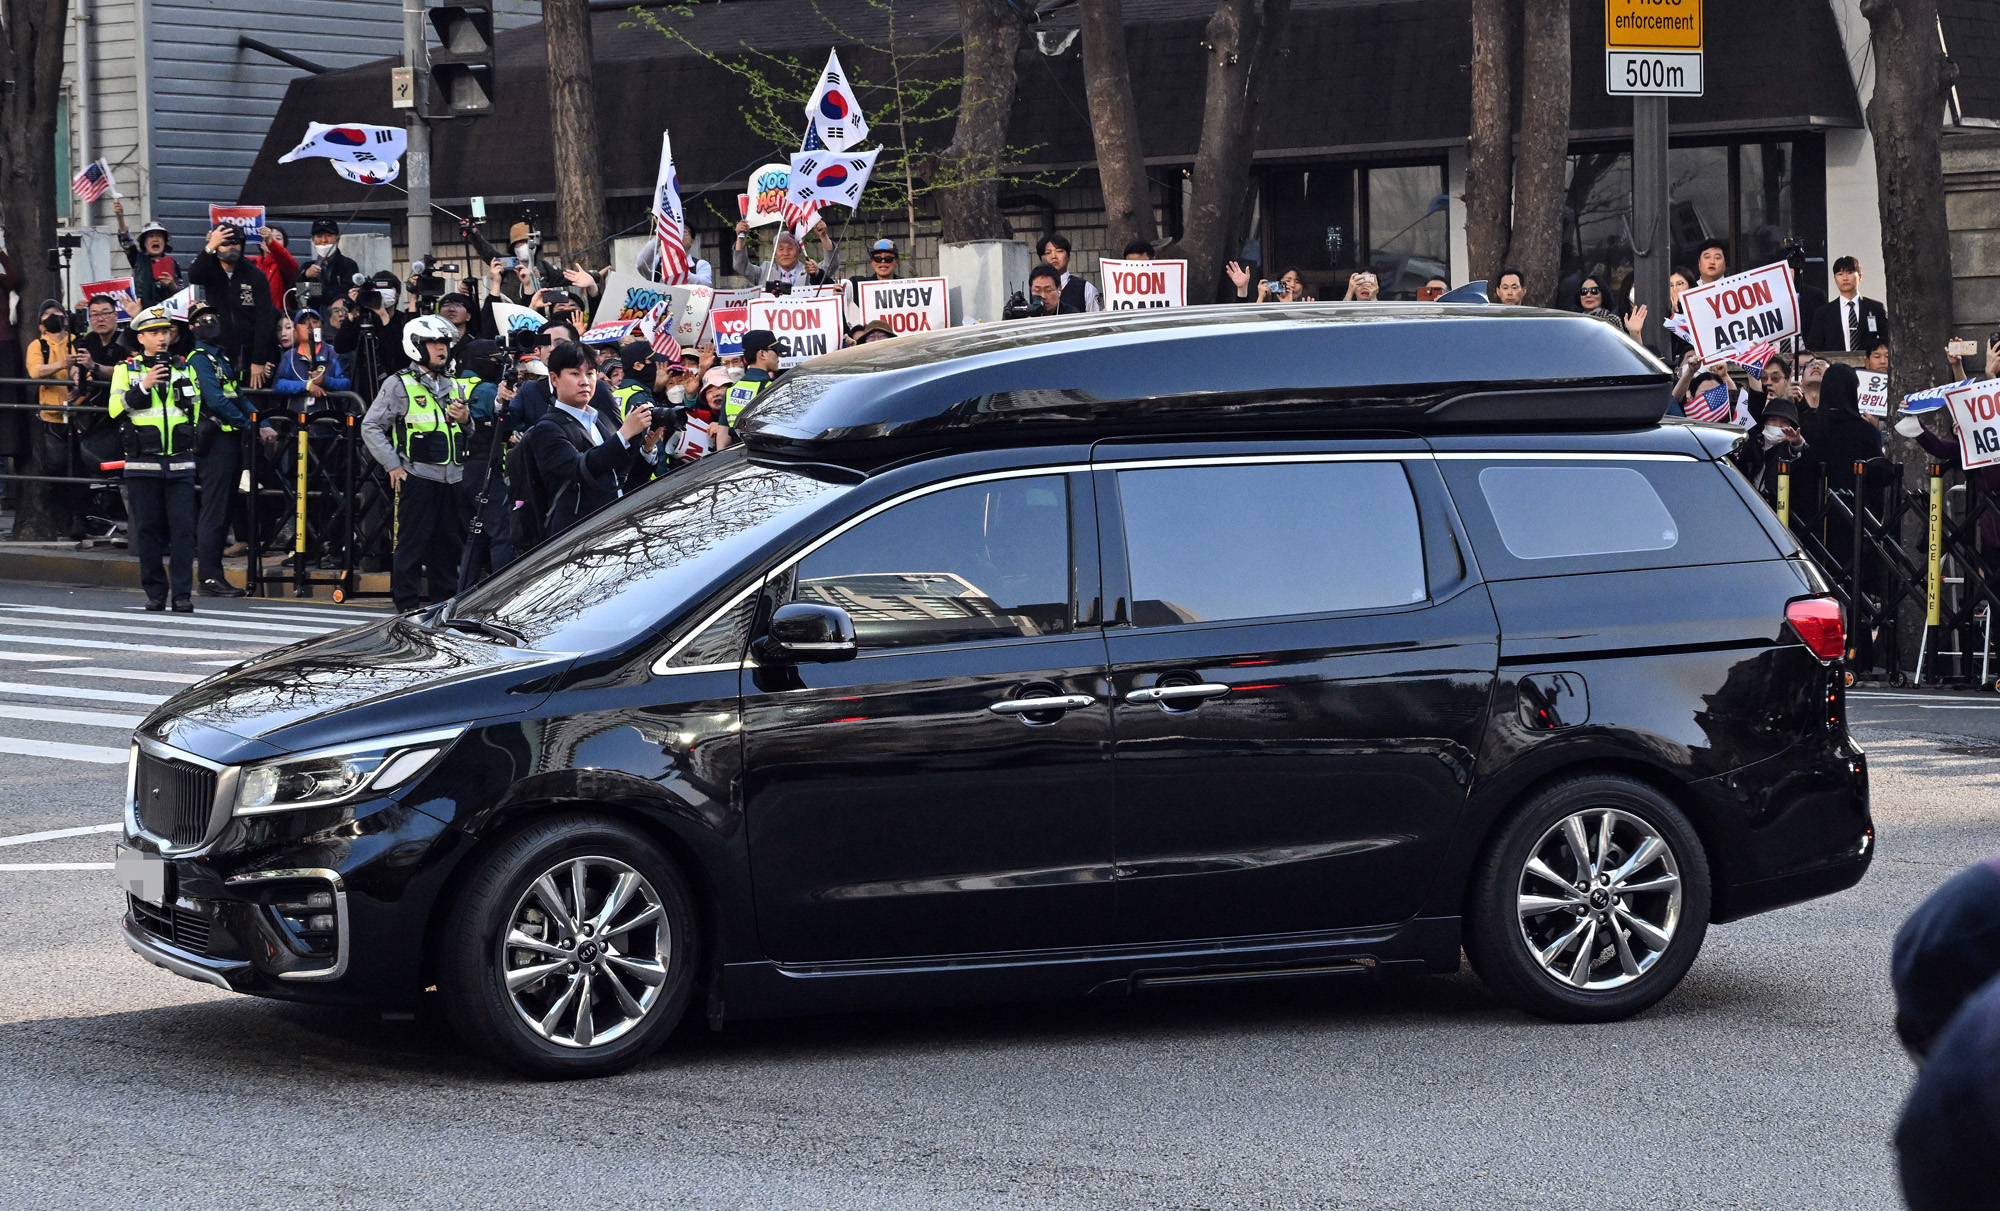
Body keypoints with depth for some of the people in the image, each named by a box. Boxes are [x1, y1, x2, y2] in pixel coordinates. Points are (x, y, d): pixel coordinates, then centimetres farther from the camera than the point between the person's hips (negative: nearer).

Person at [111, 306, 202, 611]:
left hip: (179, 463, 2)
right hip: (143, 463, -2)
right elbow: (116, 408, -9)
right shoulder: (126, 369, 4)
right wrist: (144, 386, -19)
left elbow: (196, 409, 24)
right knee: (148, 528, 1)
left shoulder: (184, 369, 14)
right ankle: (155, 592, 8)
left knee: (183, 528, -7)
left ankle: (183, 594, -6)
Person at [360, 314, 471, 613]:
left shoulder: (452, 387, 19)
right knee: (412, 542, -6)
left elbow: (468, 434, 28)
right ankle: (407, 604, -2)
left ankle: (446, 600, 16)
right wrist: (393, 465, -8)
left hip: (451, 477, 6)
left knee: (448, 541, 8)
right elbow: (371, 427, -3)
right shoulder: (399, 385, -1)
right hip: (417, 476, -6)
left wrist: (465, 419, 5)